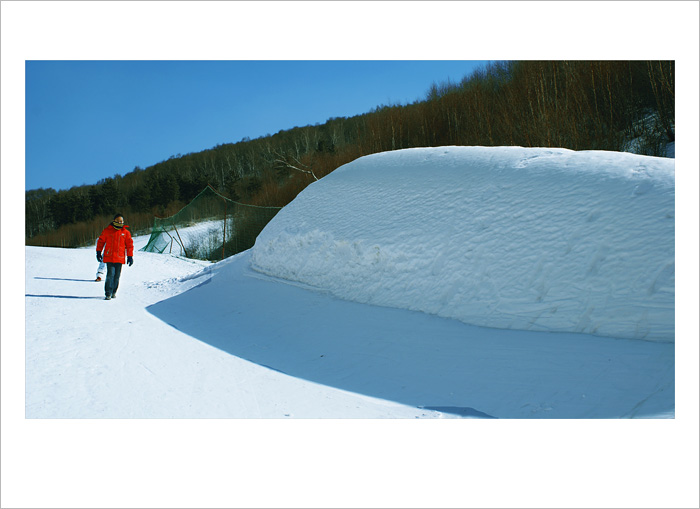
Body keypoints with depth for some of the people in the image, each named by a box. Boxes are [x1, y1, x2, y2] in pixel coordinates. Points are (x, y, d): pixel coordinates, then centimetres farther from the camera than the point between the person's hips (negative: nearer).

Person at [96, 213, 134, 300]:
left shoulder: (126, 232, 6)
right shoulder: (107, 230, 5)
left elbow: (130, 244, 10)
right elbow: (101, 241, 14)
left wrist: (130, 256, 6)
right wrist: (99, 252, 11)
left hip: (119, 258, 1)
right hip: (109, 257, -1)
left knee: (116, 276, 5)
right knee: (110, 274, -12)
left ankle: (113, 292, 20)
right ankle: (108, 294, -8)